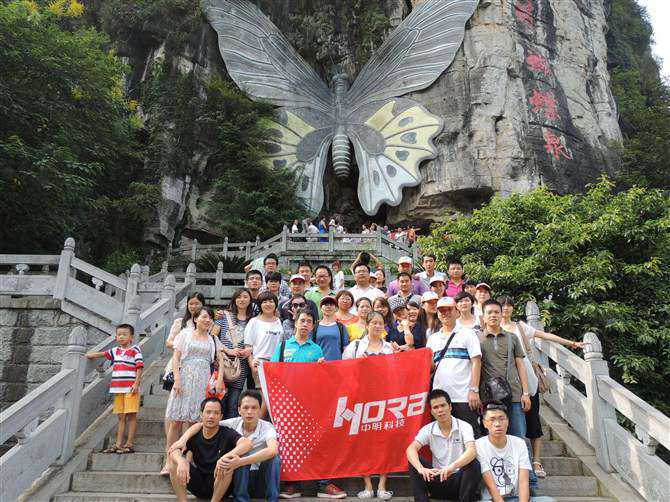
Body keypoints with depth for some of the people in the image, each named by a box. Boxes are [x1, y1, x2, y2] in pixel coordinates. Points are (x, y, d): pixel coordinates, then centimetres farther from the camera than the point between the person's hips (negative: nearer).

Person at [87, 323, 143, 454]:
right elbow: (103, 354, 27)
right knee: (121, 417, 11)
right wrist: (88, 355, 26)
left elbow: (139, 367, -10)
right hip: (118, 389, 7)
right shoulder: (115, 351, 14)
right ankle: (118, 444, 15)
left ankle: (129, 445, 0)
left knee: (131, 415, -3)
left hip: (130, 388, -6)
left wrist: (136, 384, -17)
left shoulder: (135, 350, -4)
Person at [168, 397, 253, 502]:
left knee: (228, 462, -32)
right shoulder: (194, 435, -1)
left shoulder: (227, 433, -12)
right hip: (198, 485, 3)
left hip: (220, 487, -3)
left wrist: (227, 456, -49)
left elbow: (247, 443, -32)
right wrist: (181, 461, -42)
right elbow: (174, 450, -18)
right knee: (175, 459, -16)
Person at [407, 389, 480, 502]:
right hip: (437, 477, 2)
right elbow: (411, 449, -17)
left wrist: (452, 467, -46)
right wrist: (421, 469, -39)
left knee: (473, 464, -31)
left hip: (460, 479, -2)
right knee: (414, 462, -19)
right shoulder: (428, 430, -3)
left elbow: (472, 451, -28)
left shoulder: (464, 426, -9)